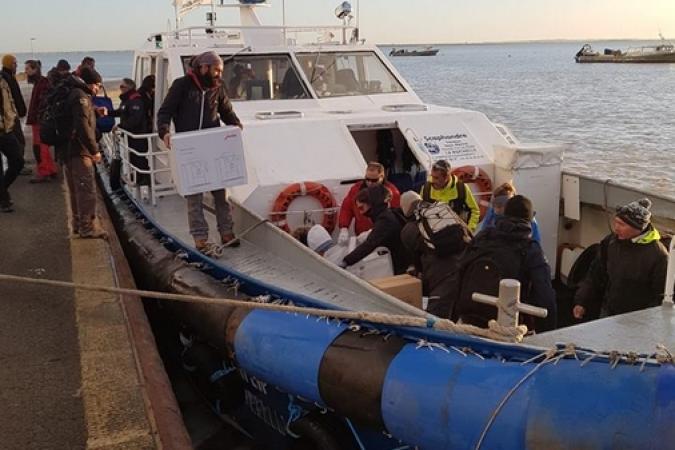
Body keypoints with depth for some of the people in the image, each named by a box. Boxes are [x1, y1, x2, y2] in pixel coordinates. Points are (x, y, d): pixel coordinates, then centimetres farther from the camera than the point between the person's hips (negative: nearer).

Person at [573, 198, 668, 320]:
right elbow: (595, 275, 7)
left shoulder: (658, 254, -19)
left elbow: (661, 295, -13)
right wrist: (582, 302, 4)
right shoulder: (610, 241, -4)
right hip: (607, 313, 5)